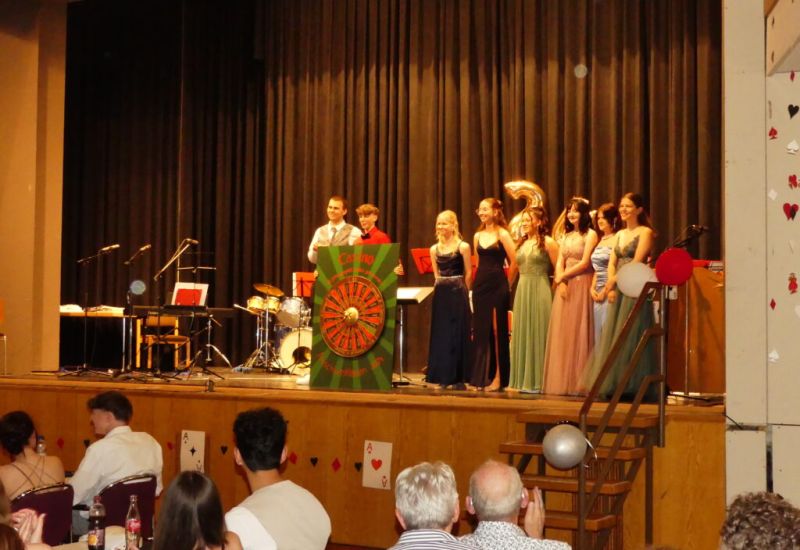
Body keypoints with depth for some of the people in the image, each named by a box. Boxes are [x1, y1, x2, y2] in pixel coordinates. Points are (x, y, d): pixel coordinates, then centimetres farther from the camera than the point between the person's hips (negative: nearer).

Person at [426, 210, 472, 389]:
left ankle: (458, 378, 4)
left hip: (458, 293, -5)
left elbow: (468, 274, 0)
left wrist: (457, 288, 3)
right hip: (440, 294, 5)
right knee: (440, 333, 5)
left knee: (458, 333, -1)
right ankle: (443, 376, 11)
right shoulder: (434, 249, 10)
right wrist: (441, 287, 9)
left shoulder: (463, 247, -3)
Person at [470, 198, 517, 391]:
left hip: (497, 288, -6)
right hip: (480, 286, 6)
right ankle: (481, 377, 12)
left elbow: (514, 262, -7)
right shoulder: (478, 236, 12)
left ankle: (498, 377, 3)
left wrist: (505, 284, 0)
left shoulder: (502, 234, -5)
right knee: (480, 331, 6)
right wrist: (480, 281, 13)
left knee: (496, 331, -2)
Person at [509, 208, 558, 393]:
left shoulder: (548, 242, -5)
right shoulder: (522, 243, 14)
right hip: (522, 291, 7)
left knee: (538, 334, -4)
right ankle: (525, 380, 13)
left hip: (540, 292, -7)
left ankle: (539, 381, 1)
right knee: (522, 334, 7)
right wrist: (524, 285, 12)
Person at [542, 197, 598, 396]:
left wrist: (562, 276, -3)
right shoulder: (567, 236, 18)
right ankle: (562, 382, 5)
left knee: (579, 333, -6)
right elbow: (559, 263, 11)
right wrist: (561, 282, -6)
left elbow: (585, 263, -9)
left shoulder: (590, 235, -1)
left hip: (582, 286, -6)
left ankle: (578, 383, -3)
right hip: (564, 287, 6)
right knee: (562, 333, 2)